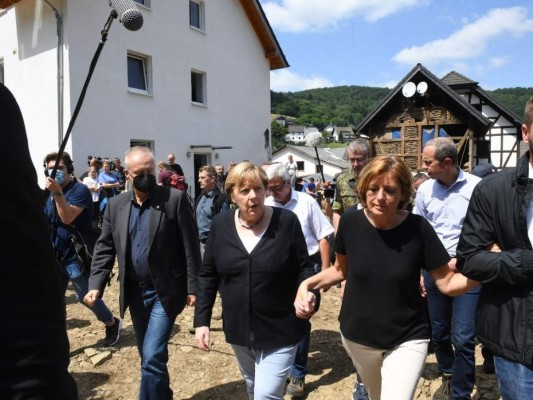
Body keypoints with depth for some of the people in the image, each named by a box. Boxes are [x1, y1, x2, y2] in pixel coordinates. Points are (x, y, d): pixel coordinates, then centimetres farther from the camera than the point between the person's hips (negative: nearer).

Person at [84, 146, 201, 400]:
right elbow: (105, 247, 5)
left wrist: (193, 287, -11)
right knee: (149, 356, 18)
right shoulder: (116, 205, 3)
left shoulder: (175, 199, -11)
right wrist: (96, 285, -6)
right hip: (135, 292, 5)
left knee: (152, 357, -9)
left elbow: (190, 247, -10)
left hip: (165, 291, -5)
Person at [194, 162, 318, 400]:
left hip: (280, 330, -4)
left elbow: (303, 268, -5)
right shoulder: (221, 225, -5)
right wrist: (201, 320, -2)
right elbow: (208, 276, 1)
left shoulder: (287, 222, -13)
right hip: (239, 329, 4)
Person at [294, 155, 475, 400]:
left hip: (406, 340, -2)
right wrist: (308, 284, -13)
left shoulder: (418, 228, -19)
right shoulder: (351, 222, -15)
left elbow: (447, 282, -13)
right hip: (357, 337, 3)